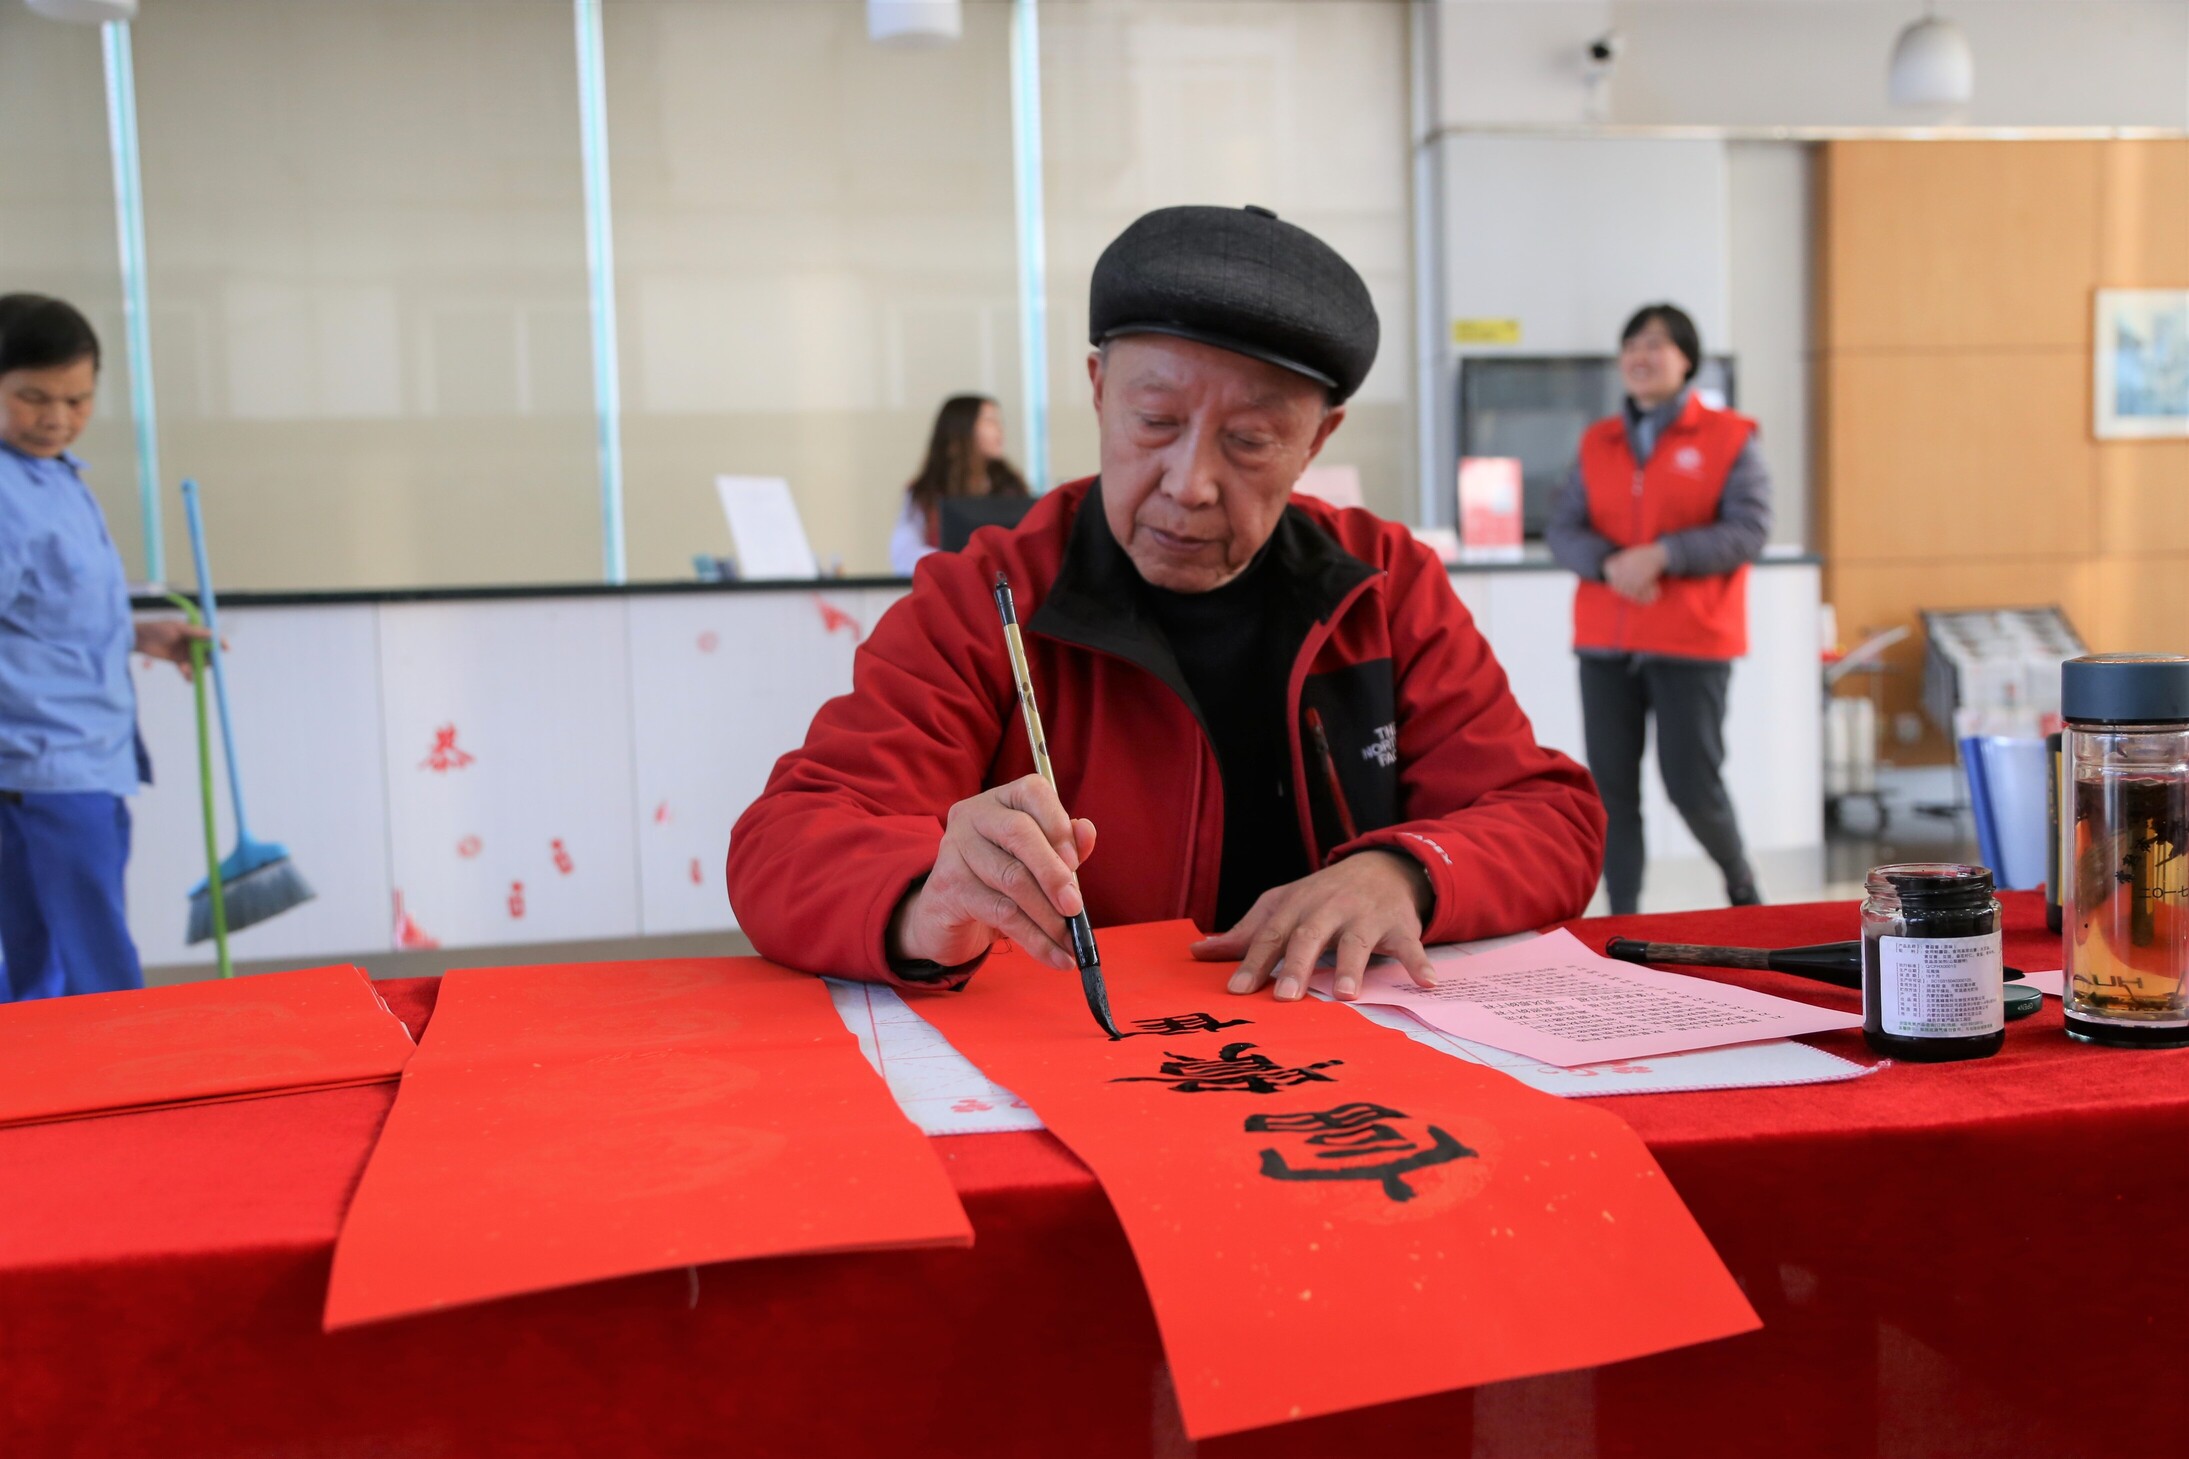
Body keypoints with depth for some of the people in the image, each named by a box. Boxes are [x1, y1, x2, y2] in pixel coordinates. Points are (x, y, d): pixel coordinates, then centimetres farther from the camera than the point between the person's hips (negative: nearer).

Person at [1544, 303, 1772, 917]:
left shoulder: (1728, 439, 2)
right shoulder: (1597, 443, 12)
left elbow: (1749, 529, -8)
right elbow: (1562, 529, 5)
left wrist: (1661, 555, -19)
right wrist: (1608, 564, -16)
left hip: (1691, 642, -3)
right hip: (1605, 642, 4)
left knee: (1692, 784, -3)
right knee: (1611, 785, 1)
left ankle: (1741, 885, 26)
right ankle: (1623, 918, 10)